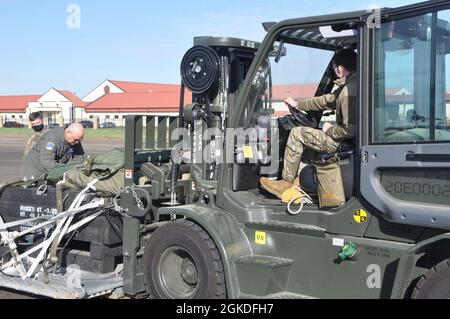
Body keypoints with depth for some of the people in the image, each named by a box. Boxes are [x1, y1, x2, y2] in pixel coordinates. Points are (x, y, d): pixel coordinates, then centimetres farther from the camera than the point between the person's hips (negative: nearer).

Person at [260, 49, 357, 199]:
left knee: (297, 134, -2)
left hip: (342, 142, -10)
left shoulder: (349, 93, -27)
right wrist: (298, 104, 23)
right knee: (306, 136, 25)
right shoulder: (352, 84, 6)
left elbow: (350, 130, -29)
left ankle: (286, 184, 6)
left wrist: (330, 129, -10)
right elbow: (327, 100, 18)